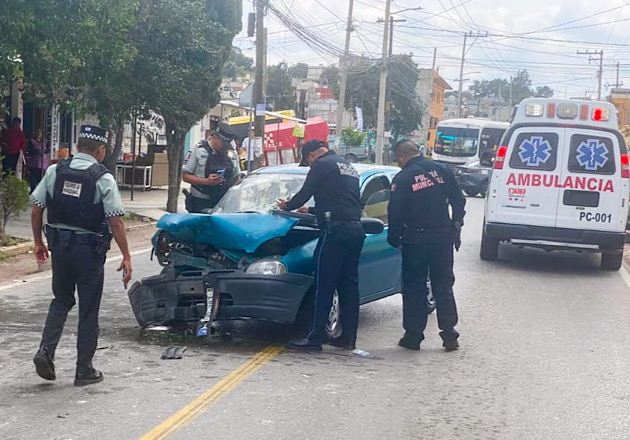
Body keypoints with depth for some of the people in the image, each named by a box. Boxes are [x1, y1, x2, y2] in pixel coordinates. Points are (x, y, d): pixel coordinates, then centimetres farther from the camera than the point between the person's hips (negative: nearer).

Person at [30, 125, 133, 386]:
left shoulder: (55, 171, 1)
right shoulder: (103, 179, -10)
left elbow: (36, 210, 2)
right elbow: (115, 221, -13)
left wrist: (39, 243, 15)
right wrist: (126, 256, -7)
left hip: (59, 245, 4)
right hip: (89, 250, -4)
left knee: (61, 300, 22)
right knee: (88, 310, 8)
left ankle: (46, 350, 3)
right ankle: (84, 370, 15)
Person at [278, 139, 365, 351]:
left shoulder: (322, 165, -2)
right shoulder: (350, 168, 25)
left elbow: (305, 193, -2)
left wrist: (288, 206, 18)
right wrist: (311, 211, 42)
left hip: (336, 230, -8)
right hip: (356, 229, 9)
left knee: (324, 285, -5)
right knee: (349, 284, 11)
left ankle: (315, 337, -4)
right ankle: (348, 337, 14)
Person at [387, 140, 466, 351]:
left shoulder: (402, 179, -8)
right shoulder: (441, 170, 3)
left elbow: (395, 213, -7)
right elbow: (458, 201, 7)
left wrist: (394, 238, 7)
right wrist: (456, 228, 16)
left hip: (415, 240, -3)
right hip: (443, 237, 3)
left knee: (414, 289, 7)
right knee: (444, 287, 11)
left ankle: (413, 335, 10)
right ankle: (449, 334, 9)